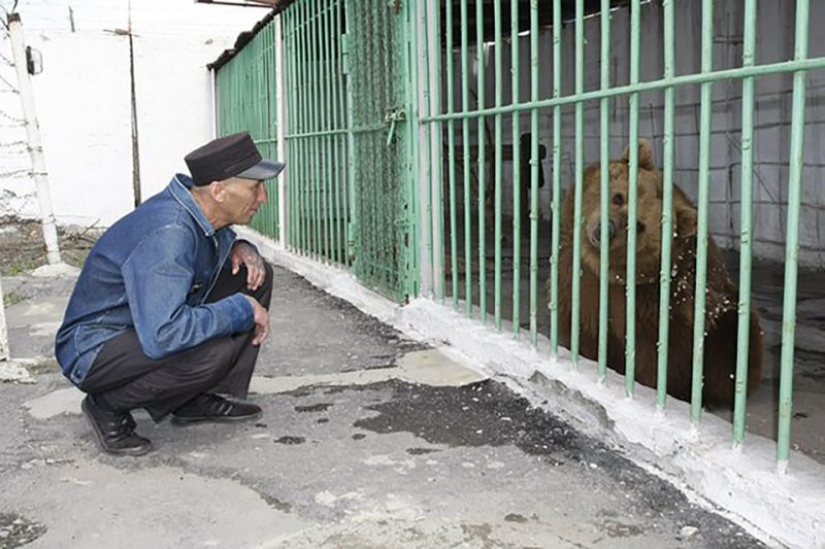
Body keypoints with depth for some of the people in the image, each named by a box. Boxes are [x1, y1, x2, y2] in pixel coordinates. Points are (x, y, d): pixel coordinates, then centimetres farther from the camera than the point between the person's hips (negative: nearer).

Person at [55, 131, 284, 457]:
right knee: (215, 350, -35)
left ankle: (200, 400, 6)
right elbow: (161, 336, -41)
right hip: (95, 350, -9)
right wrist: (242, 310, -29)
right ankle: (109, 406, -8)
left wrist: (240, 248, -6)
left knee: (254, 277, 0)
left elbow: (216, 244, 20)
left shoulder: (203, 209, -6)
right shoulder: (167, 234, -33)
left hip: (149, 325, 9)